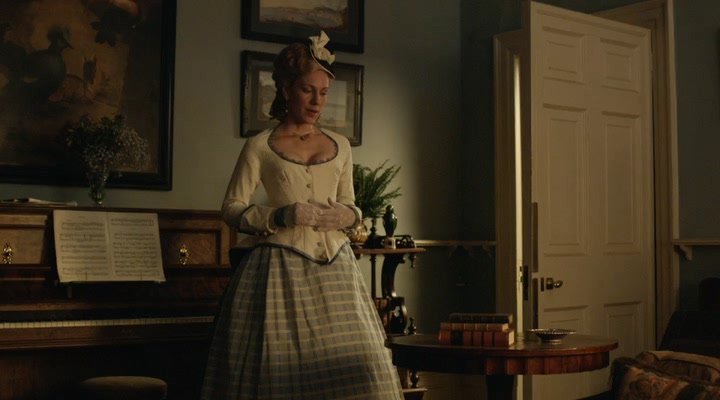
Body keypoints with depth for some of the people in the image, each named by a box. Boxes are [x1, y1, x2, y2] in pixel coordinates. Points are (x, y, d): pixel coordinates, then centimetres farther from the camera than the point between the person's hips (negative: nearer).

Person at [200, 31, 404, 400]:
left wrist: (348, 216, -2)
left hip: (334, 265, 3)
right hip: (281, 269, -3)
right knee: (280, 369, -4)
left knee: (357, 366, -6)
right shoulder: (260, 146, 2)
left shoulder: (340, 146, 13)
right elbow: (232, 208, 1)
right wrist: (283, 215, -13)